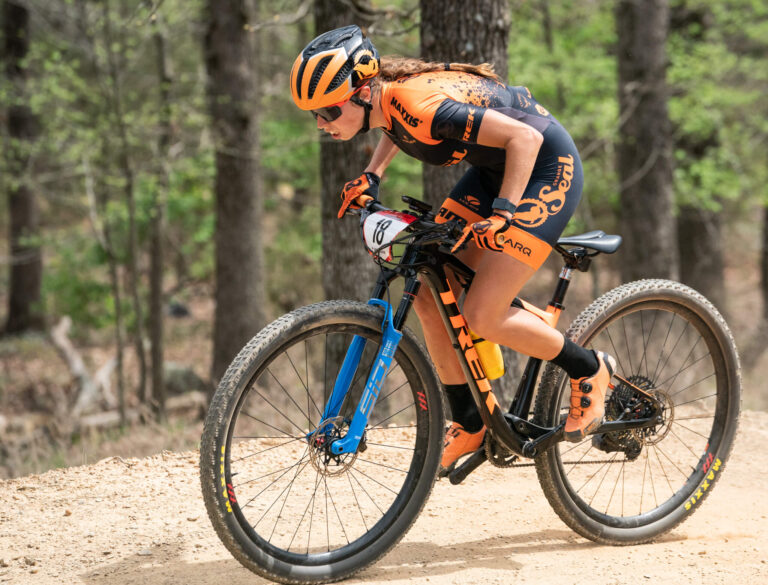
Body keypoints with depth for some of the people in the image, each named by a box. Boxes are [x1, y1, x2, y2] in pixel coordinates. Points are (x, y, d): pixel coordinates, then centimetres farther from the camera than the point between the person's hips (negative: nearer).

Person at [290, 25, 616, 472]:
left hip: (545, 167, -9)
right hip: (495, 168, 9)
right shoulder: (385, 97, -6)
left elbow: (524, 137, -31)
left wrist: (503, 214, -34)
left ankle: (589, 370, 8)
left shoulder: (422, 105, -33)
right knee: (429, 295, 1)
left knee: (482, 316, -15)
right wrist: (371, 178, 6)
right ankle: (470, 426, 13)